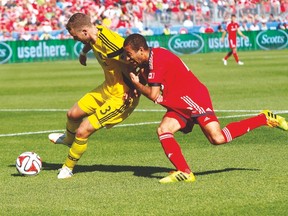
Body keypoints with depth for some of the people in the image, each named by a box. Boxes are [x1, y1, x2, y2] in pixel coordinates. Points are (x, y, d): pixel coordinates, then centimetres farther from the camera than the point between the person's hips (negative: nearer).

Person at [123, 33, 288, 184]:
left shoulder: (156, 60, -17)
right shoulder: (149, 60, 13)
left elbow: (153, 95, -19)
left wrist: (137, 84, -3)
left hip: (192, 97, -10)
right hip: (180, 104, 10)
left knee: (217, 138, -19)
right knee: (163, 130, -8)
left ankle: (265, 119, -6)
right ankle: (185, 173, -10)